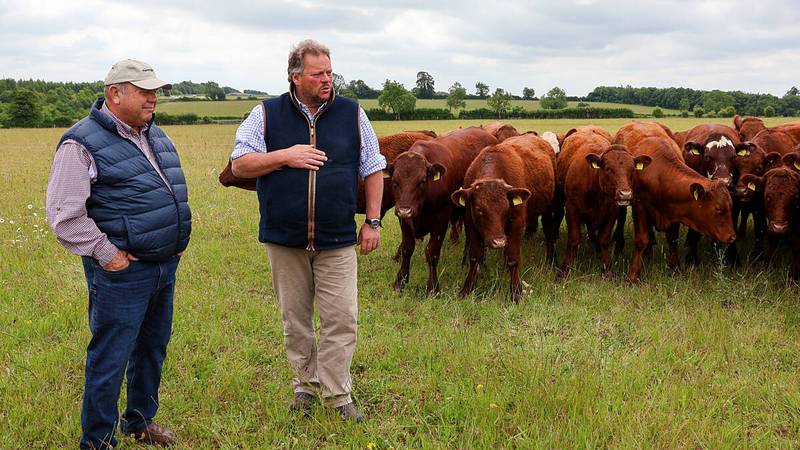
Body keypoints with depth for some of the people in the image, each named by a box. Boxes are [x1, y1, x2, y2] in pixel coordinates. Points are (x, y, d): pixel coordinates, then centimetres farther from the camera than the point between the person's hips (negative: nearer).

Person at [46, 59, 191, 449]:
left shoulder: (156, 136, 13)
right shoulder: (83, 143, -12)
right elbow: (63, 214, -16)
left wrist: (175, 238, 18)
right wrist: (105, 253, -16)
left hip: (165, 266, 8)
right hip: (122, 271, -8)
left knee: (152, 350, 19)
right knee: (109, 360, 1)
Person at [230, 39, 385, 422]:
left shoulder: (352, 114, 4)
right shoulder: (266, 115, 2)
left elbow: (373, 168, 8)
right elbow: (238, 165, -1)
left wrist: (373, 221, 3)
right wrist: (285, 156, -14)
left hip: (338, 240, 0)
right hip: (284, 239, 1)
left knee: (341, 319, -2)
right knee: (295, 319, 12)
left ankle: (337, 395, 10)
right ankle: (306, 385, 29)